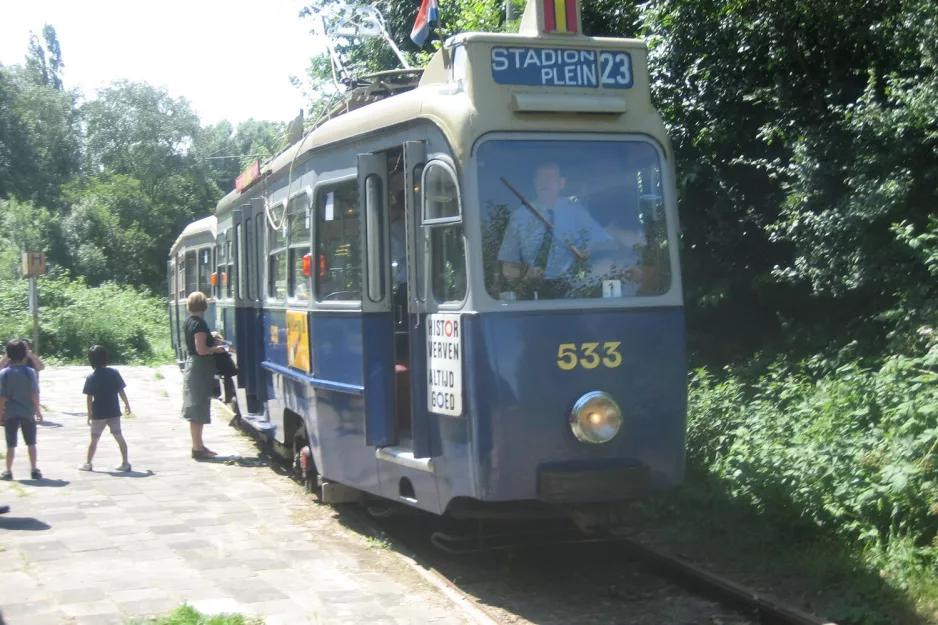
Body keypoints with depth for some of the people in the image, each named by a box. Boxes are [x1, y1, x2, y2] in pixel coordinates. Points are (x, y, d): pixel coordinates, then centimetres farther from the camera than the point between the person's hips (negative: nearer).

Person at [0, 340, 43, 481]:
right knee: (31, 443, 10)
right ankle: (34, 470, 10)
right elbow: (34, 394, -6)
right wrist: (38, 411, 2)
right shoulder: (30, 372, -6)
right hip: (28, 413, 0)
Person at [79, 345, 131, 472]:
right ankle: (125, 463, 8)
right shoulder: (114, 373, -5)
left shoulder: (91, 378, -8)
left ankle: (88, 463, 18)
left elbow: (89, 398, -7)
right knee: (119, 437, 8)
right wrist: (127, 405, 12)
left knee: (94, 439, 11)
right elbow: (121, 391, -1)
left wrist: (89, 414, 2)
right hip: (114, 412, 1)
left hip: (98, 414, -1)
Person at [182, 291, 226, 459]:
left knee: (195, 409, 15)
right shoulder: (199, 324, -18)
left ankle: (198, 445, 23)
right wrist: (217, 349, -9)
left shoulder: (189, 321, 10)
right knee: (199, 409, -5)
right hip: (200, 369, -10)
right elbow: (201, 349, -23)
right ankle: (198, 448, -2)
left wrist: (209, 337, 17)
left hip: (192, 366, 10)